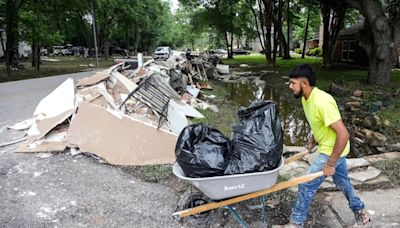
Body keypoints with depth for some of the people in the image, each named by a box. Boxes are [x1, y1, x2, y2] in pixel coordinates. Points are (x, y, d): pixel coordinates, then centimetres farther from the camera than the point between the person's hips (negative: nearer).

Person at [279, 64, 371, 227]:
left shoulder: (322, 102, -32)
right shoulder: (306, 98, -3)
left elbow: (343, 134, -33)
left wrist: (330, 164, -28)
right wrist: (314, 138, 7)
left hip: (332, 151, -9)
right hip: (330, 147, 9)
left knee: (306, 185, -2)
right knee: (342, 182, 26)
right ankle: (360, 212, 49)